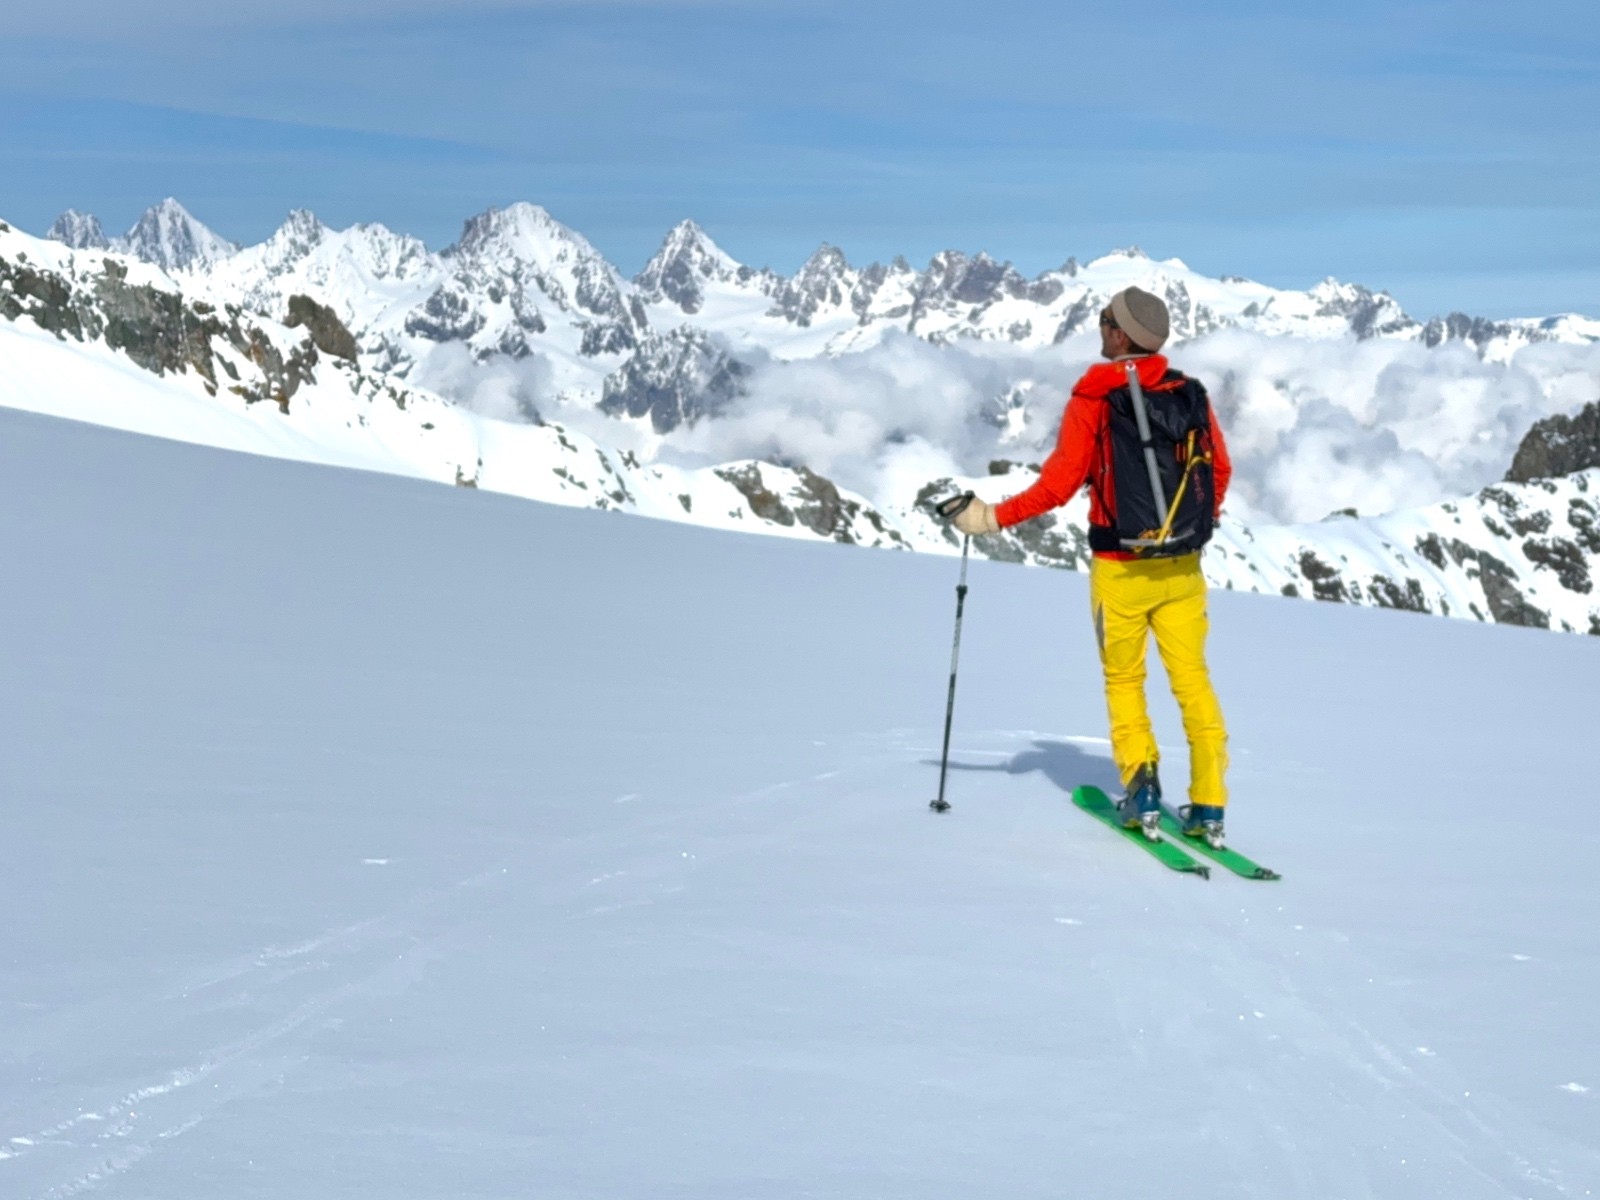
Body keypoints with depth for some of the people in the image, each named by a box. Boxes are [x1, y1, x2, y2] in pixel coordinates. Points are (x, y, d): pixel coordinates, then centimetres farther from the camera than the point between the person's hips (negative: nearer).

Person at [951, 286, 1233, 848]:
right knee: (1192, 678, 9)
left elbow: (1058, 484, -12)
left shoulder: (1092, 400, -11)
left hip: (1122, 567, -3)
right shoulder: (1190, 394, 1)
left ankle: (1141, 786, 1)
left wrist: (995, 517, -2)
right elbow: (1219, 468, 10)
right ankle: (1208, 806, 6)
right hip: (1183, 565, 3)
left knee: (1123, 679, 14)